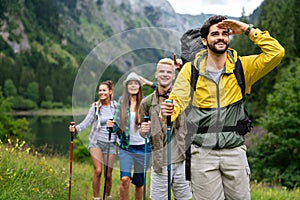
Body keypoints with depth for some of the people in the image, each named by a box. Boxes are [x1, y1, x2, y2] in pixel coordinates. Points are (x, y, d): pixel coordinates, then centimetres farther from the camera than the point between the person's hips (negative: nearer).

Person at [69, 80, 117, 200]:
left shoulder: (116, 106, 0)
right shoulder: (95, 107, -2)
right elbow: (86, 121, -12)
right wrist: (76, 128, -29)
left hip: (110, 143, 1)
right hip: (96, 142, -1)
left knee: (108, 174, 3)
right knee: (98, 171, -10)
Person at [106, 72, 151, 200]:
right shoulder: (121, 102, 4)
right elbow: (118, 124, 9)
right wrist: (112, 125, -13)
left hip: (142, 147, -1)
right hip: (126, 146, 1)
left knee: (139, 182, 9)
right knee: (124, 179, -14)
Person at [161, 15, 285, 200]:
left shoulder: (243, 66, 1)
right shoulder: (191, 69, 0)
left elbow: (276, 53, -8)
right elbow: (177, 100, -4)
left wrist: (248, 30, -9)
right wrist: (167, 112, -27)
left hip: (235, 150, 1)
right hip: (202, 151, -1)